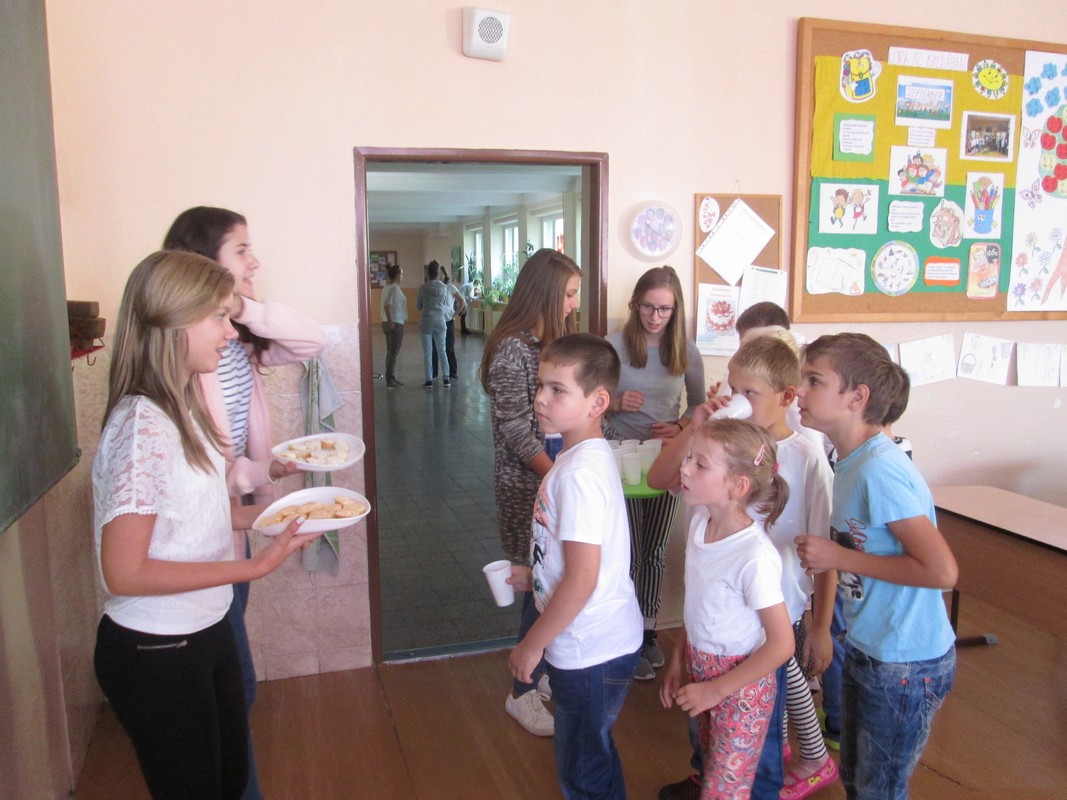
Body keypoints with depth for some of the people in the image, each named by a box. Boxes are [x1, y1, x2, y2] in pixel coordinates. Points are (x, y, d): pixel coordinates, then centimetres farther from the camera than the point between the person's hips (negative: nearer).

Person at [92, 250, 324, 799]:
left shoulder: (181, 408, 1)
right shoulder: (142, 424, -26)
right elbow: (123, 572, -26)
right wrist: (256, 566, -26)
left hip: (206, 630, 8)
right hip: (153, 653, -8)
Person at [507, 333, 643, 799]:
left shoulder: (579, 472, -26)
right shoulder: (584, 456, 4)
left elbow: (582, 579, -27)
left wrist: (531, 645, -18)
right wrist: (536, 575, 14)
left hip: (590, 651, -9)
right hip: (597, 642, 9)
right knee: (593, 758, 27)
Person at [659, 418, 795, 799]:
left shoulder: (755, 556, -29)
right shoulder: (700, 522, -7)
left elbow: (781, 645, -22)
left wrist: (716, 689, -16)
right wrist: (678, 660, 8)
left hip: (741, 683, -7)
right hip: (701, 668, 7)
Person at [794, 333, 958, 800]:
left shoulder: (879, 470, -26)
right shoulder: (853, 460, 1)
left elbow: (941, 570, -29)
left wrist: (840, 557, -23)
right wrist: (826, 557, -3)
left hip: (906, 664, -8)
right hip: (866, 651, 8)